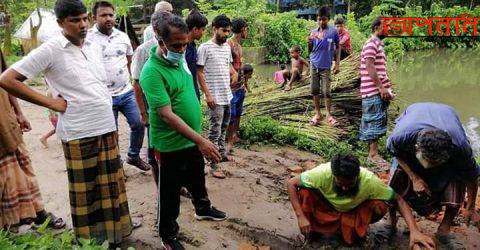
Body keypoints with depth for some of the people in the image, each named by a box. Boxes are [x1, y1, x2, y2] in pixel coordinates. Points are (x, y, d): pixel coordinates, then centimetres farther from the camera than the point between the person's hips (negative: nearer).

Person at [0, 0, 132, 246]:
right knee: (86, 193, 6)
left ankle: (113, 236, 31)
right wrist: (51, 102, -11)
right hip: (79, 134, -6)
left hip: (108, 128, 6)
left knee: (110, 187, 15)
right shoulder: (50, 50, -9)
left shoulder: (95, 47, 10)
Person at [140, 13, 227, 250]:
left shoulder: (180, 60, 2)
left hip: (191, 140, 8)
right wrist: (201, 140, -31)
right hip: (171, 145, -8)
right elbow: (167, 115, -29)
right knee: (170, 192, 11)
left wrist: (198, 138, 16)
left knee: (197, 180, 28)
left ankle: (203, 209, 53)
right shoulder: (152, 72, -25)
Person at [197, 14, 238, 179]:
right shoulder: (205, 47, -13)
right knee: (215, 130, -4)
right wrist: (207, 94, -17)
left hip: (227, 95, 7)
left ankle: (222, 153, 35)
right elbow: (199, 73, -12)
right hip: (215, 97, -7)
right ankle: (213, 165, 3)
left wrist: (234, 72, 1)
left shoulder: (227, 47, 8)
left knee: (224, 127, 19)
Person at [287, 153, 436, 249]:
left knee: (380, 207, -30)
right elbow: (291, 183, -29)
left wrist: (414, 231, -42)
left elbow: (399, 200, -28)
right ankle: (311, 231, -5)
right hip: (327, 207, 0)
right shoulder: (323, 173, -37)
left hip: (354, 211, 0)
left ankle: (356, 230, -1)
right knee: (305, 191, -31)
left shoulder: (369, 180, -35)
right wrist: (301, 217, -35)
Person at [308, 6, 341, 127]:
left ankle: (329, 115, 11)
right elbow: (310, 51, 7)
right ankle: (317, 114, 18)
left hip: (326, 66, -3)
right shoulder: (313, 32, 3)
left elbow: (338, 47, 3)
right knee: (315, 91, 7)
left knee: (326, 92, -2)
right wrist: (309, 42, -15)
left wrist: (337, 64, -3)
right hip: (314, 65, 3)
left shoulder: (333, 32, -5)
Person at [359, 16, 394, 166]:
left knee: (376, 121, 12)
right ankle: (373, 153, -1)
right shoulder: (371, 43, -12)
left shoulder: (378, 44, 19)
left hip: (379, 90, 10)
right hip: (374, 91, -9)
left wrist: (386, 88, 16)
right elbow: (370, 67, -20)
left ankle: (372, 149, 19)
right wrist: (381, 88, -21)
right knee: (374, 121, -6)